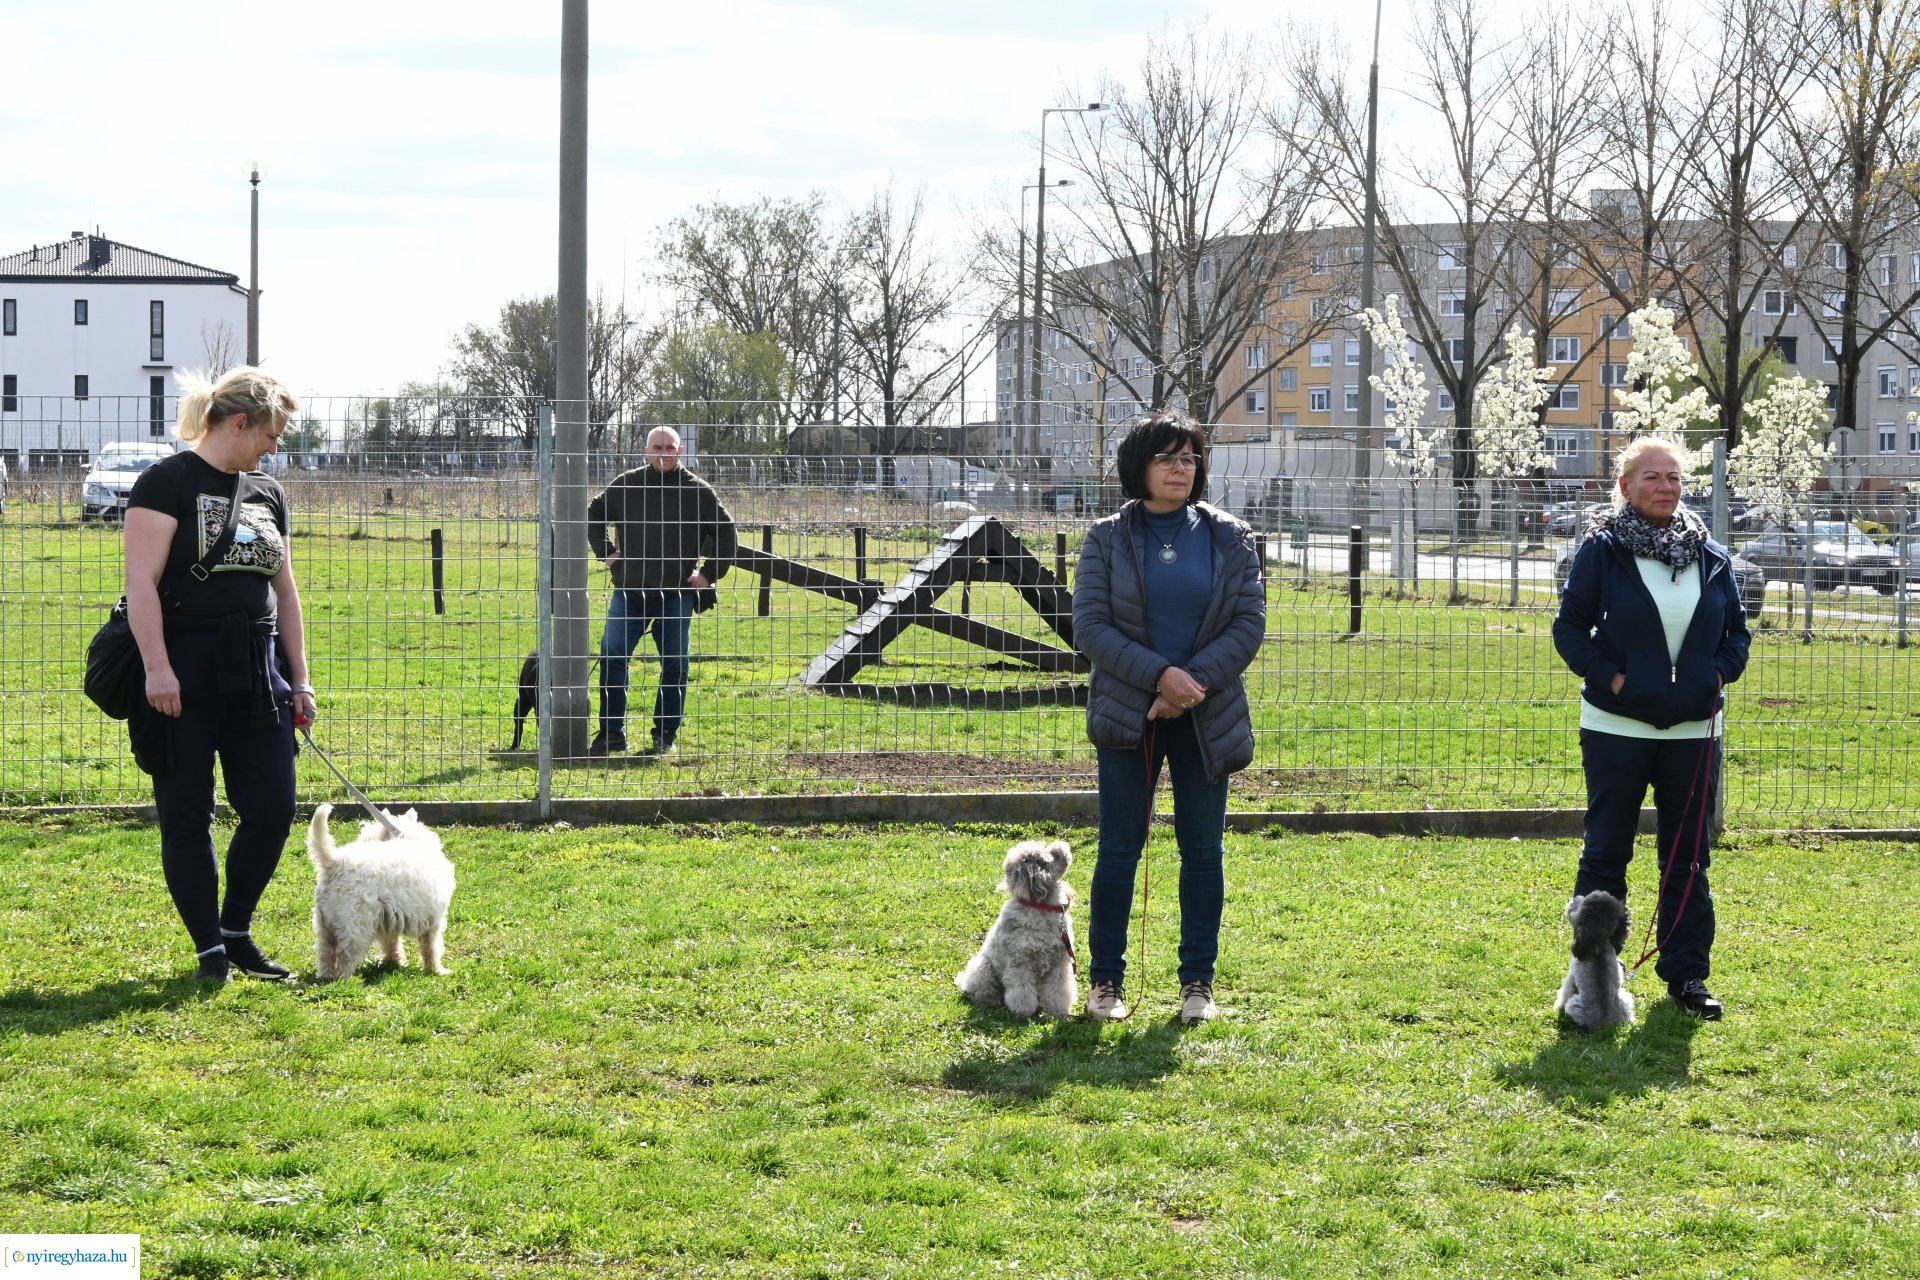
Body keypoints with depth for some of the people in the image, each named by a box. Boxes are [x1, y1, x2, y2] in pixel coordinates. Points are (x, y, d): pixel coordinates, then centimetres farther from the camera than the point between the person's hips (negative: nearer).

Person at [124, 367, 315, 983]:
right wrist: (156, 667, -20)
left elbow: (285, 591, 19)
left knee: (272, 808, 1)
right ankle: (210, 949, 8)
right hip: (184, 675, -6)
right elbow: (142, 580, -13)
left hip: (254, 676, 6)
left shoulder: (267, 492, 15)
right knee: (187, 816, 1)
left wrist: (299, 679, 15)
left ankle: (237, 932, 17)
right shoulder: (167, 482, -6)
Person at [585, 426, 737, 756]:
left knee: (674, 665, 3)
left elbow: (726, 534, 9)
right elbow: (593, 515, 21)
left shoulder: (698, 491, 1)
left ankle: (666, 735, 13)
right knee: (612, 658, -4)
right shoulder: (626, 485, 5)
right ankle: (611, 733, 3)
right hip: (629, 593, 1)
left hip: (677, 596, -1)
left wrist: (709, 573, 3)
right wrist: (605, 552, 11)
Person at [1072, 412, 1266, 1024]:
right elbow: (1089, 625, -7)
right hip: (1127, 714, -1)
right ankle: (1106, 980, 10)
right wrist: (1160, 675, -17)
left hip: (1206, 718, 1)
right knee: (1119, 847, 1)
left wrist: (1193, 682, -14)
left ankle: (1198, 981, 13)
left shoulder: (1228, 538, 4)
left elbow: (1249, 623, -1)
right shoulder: (1108, 538, 1)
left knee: (1203, 848, 4)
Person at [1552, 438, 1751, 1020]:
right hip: (1617, 727, -3)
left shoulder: (1711, 556, 6)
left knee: (1687, 857, 8)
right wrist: (1609, 677, -13)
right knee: (1606, 852, 3)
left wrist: (1718, 675, -2)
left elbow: (1737, 632, 15)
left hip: (1693, 731, 3)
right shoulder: (1602, 549, -4)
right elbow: (1570, 628, -2)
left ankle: (1687, 974, 16)